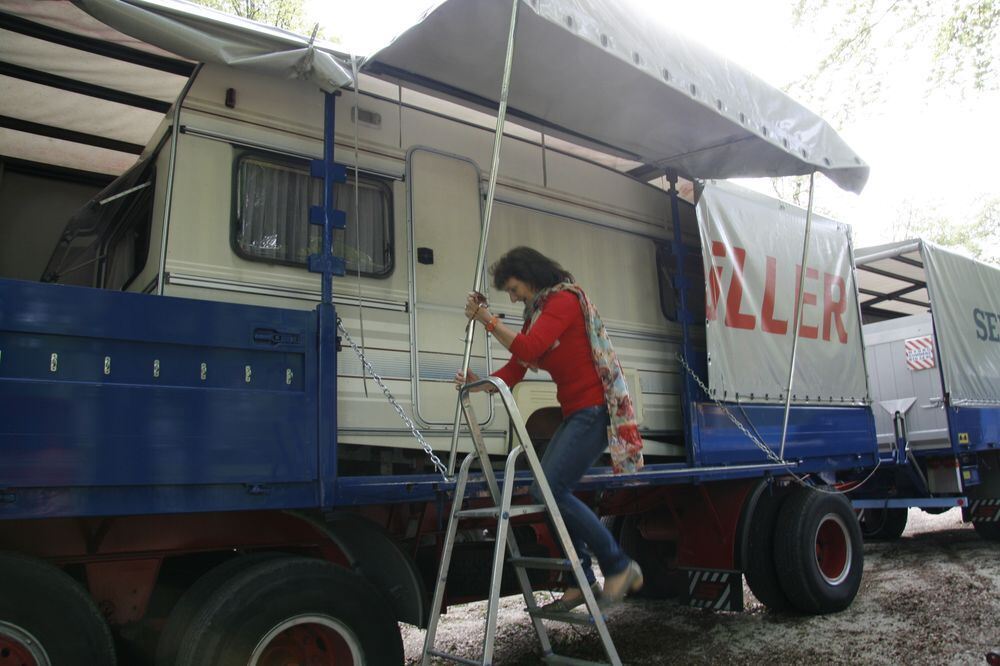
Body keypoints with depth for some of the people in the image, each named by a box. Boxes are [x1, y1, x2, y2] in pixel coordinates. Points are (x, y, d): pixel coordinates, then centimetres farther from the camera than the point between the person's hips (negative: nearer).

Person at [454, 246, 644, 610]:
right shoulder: (537, 313, 18)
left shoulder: (565, 299, -9)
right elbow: (514, 370, 10)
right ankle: (582, 581, 15)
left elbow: (528, 350, -23)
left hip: (594, 410, -10)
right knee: (549, 490, 6)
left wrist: (487, 318, -15)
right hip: (575, 415, 10)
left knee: (550, 489, -16)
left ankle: (619, 566, -4)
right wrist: (477, 383, -6)